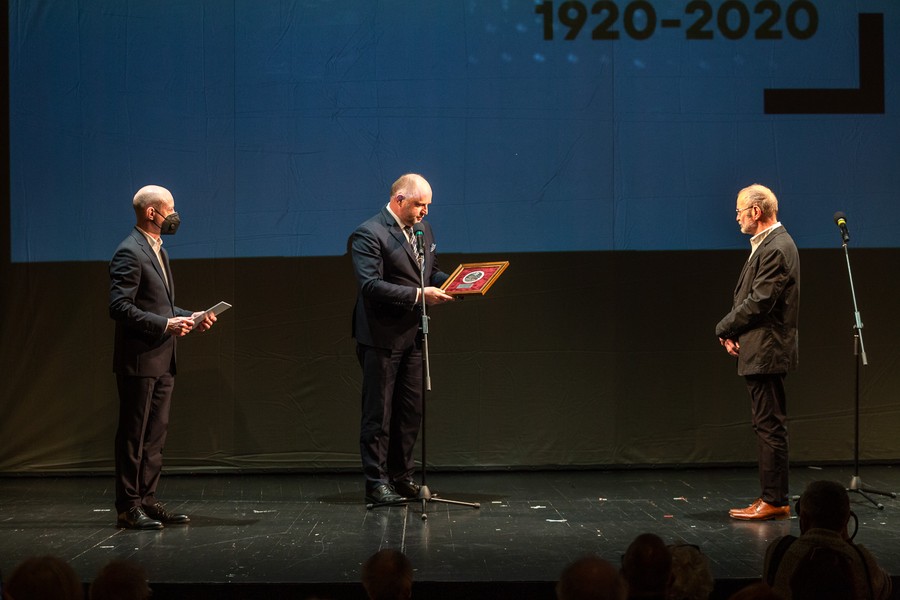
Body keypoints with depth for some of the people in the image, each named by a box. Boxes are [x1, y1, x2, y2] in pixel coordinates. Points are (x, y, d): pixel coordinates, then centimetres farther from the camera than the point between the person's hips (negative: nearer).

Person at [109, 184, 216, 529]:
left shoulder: (157, 251, 17)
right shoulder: (130, 253, -14)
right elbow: (119, 307, -21)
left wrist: (189, 318, 10)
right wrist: (166, 324, -23)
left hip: (161, 361, 9)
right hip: (139, 361, -9)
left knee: (155, 435, 11)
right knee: (133, 436, -3)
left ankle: (147, 501, 18)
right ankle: (128, 507, 2)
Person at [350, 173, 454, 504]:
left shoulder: (423, 229, 12)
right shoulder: (369, 234, -14)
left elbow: (432, 271, 22)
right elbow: (370, 285, -22)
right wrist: (419, 294, -26)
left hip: (412, 335, 8)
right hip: (381, 337, -8)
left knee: (410, 410, 12)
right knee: (378, 412, -1)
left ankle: (401, 476, 23)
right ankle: (376, 483, 4)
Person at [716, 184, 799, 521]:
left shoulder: (776, 248, -16)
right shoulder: (768, 244, 17)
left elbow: (759, 302, -21)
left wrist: (725, 328, -8)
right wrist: (734, 331, 6)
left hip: (767, 352, -11)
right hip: (760, 351, 11)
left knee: (770, 426, -7)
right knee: (767, 426, 13)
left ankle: (774, 501, -4)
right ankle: (772, 498, 18)